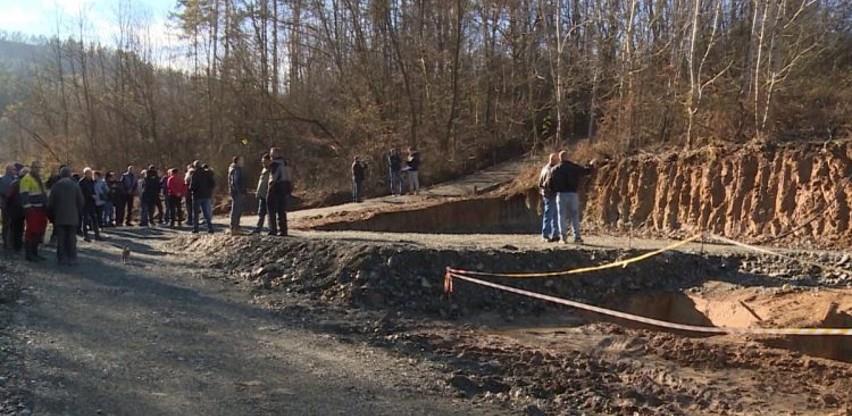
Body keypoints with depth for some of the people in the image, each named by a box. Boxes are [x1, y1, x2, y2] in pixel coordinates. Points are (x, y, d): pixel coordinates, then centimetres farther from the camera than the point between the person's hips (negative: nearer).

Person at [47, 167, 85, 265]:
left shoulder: (56, 186, -2)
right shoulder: (75, 185, -2)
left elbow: (50, 203, 0)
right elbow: (81, 201, -1)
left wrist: (51, 215, 11)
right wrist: (78, 213, 12)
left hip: (59, 217, 0)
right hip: (72, 217, 0)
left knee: (61, 239, 6)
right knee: (71, 238, 5)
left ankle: (61, 258, 7)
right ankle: (72, 258, 4)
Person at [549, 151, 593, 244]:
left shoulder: (555, 170, 2)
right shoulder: (575, 167, 1)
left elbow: (551, 184, 2)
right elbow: (587, 171, 13)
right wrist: (591, 166, 34)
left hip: (561, 194, 0)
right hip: (573, 194, 0)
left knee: (562, 216, 5)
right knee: (575, 216, 6)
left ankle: (563, 237, 2)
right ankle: (577, 237, 3)